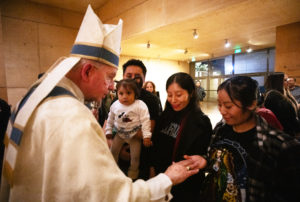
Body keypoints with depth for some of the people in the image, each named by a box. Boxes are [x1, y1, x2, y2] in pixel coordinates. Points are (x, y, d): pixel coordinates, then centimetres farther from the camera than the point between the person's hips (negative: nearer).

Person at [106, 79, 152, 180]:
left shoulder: (140, 105, -23)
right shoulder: (115, 105, -10)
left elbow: (145, 121, -20)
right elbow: (110, 119, 6)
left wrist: (147, 136, -20)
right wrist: (108, 131, 10)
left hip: (135, 134, -3)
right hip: (120, 133, 3)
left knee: (135, 156, 5)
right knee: (113, 151, 11)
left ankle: (133, 174, 33)